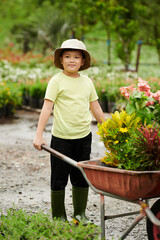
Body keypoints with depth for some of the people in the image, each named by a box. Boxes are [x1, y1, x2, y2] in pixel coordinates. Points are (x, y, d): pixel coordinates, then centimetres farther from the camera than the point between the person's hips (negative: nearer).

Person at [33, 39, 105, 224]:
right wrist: (39, 135, -18)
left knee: (82, 177, 12)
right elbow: (47, 107, -11)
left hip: (84, 137, 4)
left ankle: (80, 213, 26)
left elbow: (95, 108, 16)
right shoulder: (57, 80, -6)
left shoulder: (87, 81, 8)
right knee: (59, 179, 5)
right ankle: (58, 216, 17)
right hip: (61, 138, -4)